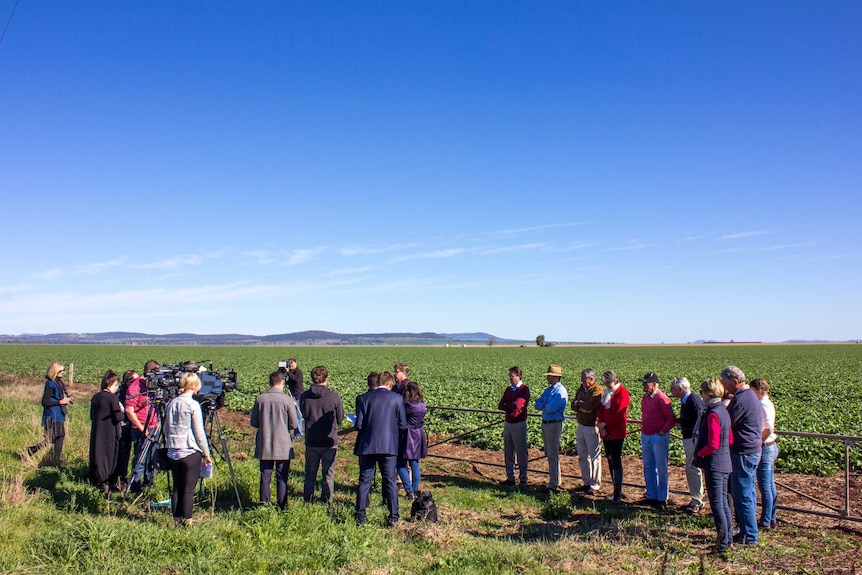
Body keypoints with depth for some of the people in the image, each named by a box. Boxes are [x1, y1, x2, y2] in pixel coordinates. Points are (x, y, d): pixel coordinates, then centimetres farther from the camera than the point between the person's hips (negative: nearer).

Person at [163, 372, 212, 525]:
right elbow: (199, 433, -10)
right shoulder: (193, 405, -12)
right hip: (190, 452, -6)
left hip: (173, 453, 6)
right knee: (188, 489, 0)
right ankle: (187, 520, 3)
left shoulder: (171, 403, 6)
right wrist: (206, 453, -1)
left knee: (176, 487, 12)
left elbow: (166, 429, 14)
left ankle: (177, 519, 18)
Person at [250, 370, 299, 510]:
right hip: (283, 446, -2)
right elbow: (294, 424, -7)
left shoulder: (260, 399, -4)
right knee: (282, 478, 8)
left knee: (265, 477, 11)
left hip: (264, 446, 2)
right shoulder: (287, 400, -11)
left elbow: (253, 422, 3)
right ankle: (282, 506, 13)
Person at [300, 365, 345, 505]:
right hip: (329, 441, -2)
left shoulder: (304, 397, -6)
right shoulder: (334, 397, -14)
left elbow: (303, 415, 9)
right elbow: (340, 419, -1)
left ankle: (307, 503, 21)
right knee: (328, 476, 9)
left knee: (310, 475, 15)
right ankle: (326, 503, 12)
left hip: (311, 442, 3)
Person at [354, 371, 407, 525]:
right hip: (389, 445, 0)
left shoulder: (364, 398, -4)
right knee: (390, 481, 10)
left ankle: (360, 516, 14)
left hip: (367, 445, 0)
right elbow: (403, 424, 1)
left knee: (364, 481, 10)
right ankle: (393, 516, 12)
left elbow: (359, 425, -5)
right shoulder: (397, 399, -2)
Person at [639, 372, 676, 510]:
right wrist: (643, 430, 13)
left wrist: (662, 432, -17)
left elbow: (671, 419, -17)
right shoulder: (645, 397, 10)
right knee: (648, 468, 14)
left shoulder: (661, 398, -16)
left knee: (661, 469, 1)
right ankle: (651, 496, 25)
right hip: (645, 437, 8)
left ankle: (662, 499, 10)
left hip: (659, 438, -8)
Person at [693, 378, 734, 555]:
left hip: (714, 464, -9)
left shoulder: (712, 414, -21)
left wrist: (699, 454, -7)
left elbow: (712, 445, -24)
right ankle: (728, 539, 26)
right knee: (723, 503, 17)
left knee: (717, 505, -1)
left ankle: (722, 545, 6)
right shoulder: (723, 411, 8)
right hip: (725, 462, 9)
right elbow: (730, 439, 14)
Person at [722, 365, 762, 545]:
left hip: (743, 453, -10)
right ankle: (748, 531, 24)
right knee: (749, 493, 16)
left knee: (742, 495, -3)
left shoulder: (740, 400, -20)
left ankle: (749, 536, 3)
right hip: (753, 451, 10)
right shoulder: (751, 396, 13)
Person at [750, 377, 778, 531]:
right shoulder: (767, 403, 11)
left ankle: (765, 522, 6)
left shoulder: (763, 405, -18)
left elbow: (768, 428, -28)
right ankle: (771, 519, 24)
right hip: (770, 447, 10)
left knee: (765, 487, -1)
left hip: (765, 449, -10)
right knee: (770, 485, 15)